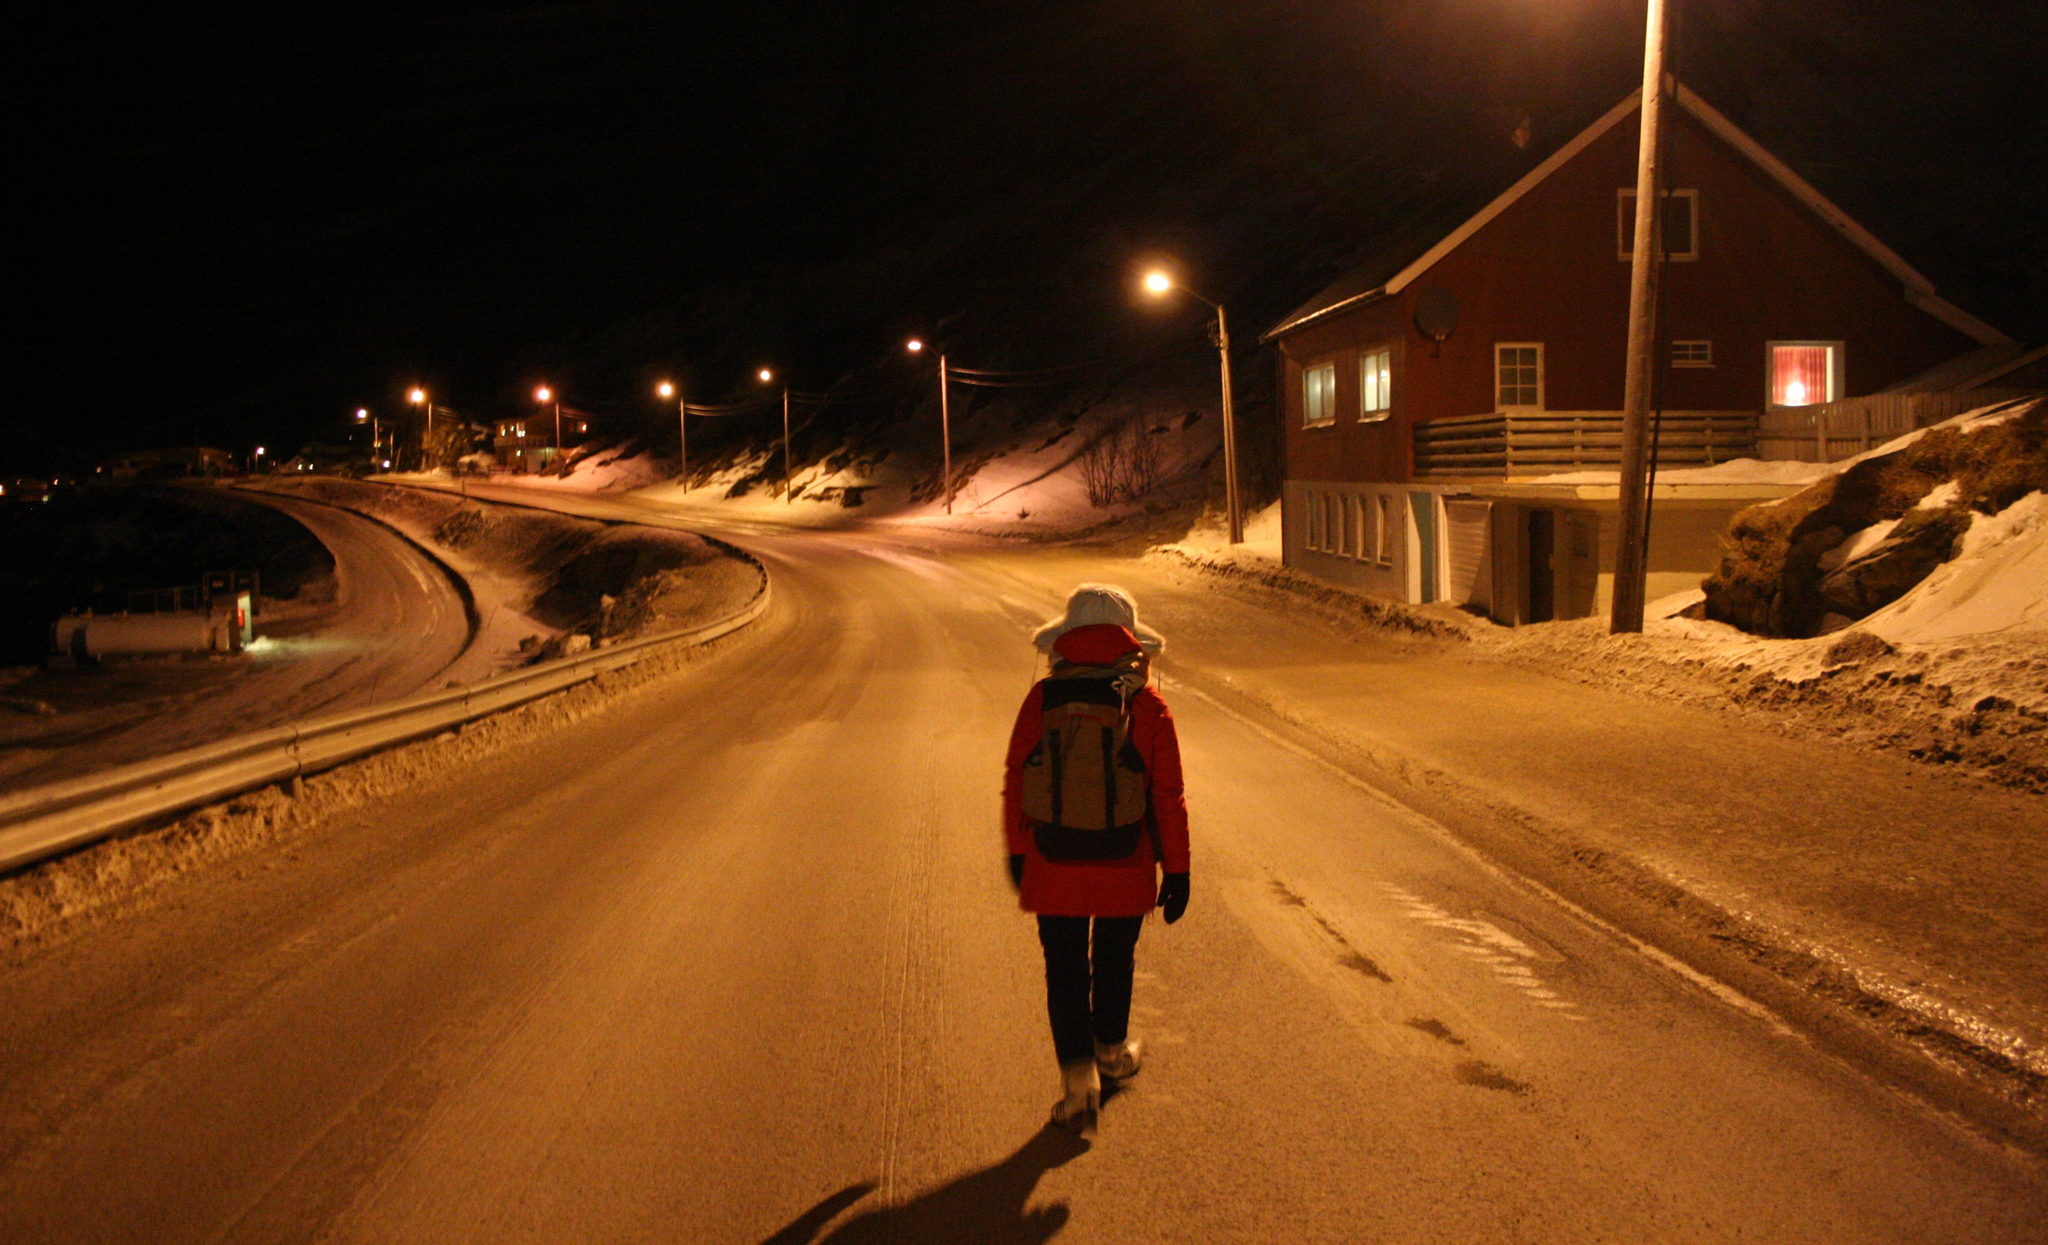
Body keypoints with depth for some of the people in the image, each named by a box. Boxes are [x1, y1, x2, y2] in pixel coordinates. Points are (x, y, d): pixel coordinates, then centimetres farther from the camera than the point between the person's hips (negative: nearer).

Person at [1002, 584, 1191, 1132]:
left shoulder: (1042, 698, -3)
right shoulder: (1146, 705, -7)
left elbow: (1014, 781, 3)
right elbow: (1168, 796, -6)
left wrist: (1017, 851, 16)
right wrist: (1176, 870, 3)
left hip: (1053, 863, 0)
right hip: (1124, 865, 0)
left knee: (1065, 967, 8)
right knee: (1113, 958, 21)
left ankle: (1078, 1075, -1)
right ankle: (1111, 1047, 42)